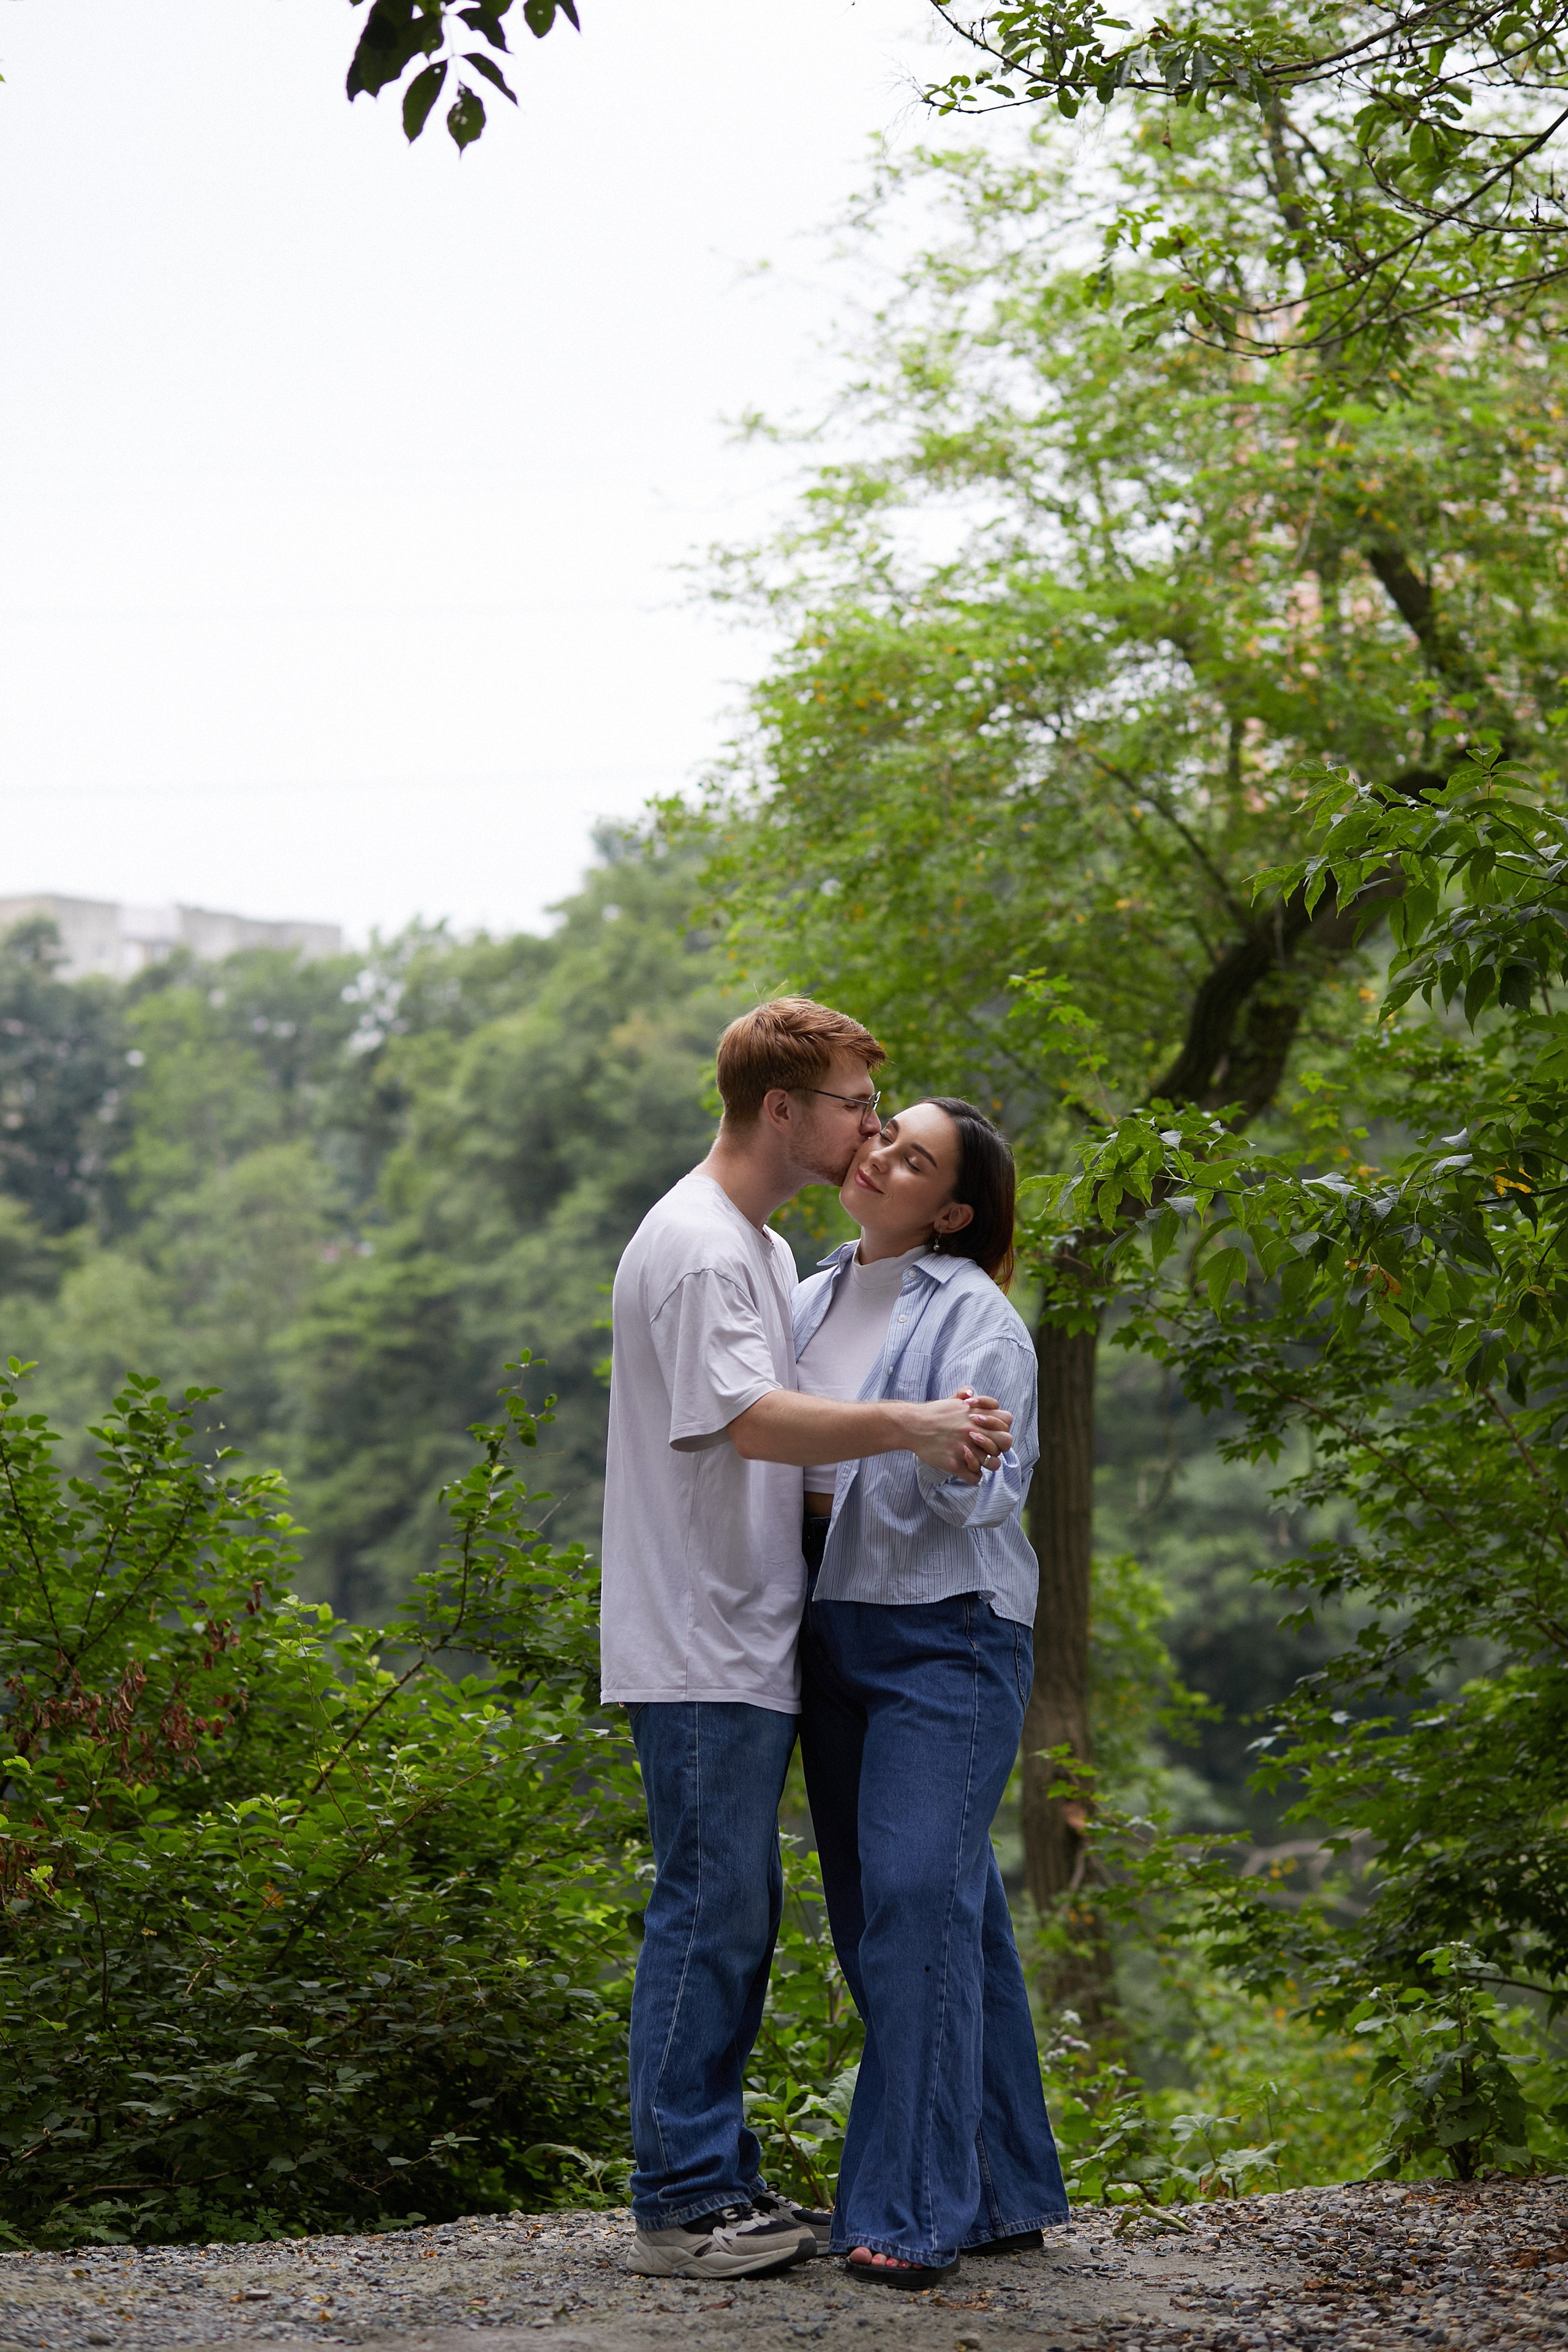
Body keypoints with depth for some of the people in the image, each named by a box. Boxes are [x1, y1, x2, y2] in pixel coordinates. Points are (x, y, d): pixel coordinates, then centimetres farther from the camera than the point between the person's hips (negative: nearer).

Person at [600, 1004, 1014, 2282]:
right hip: (701, 1649, -10)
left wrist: (935, 1437, 11)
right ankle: (682, 2202, -1)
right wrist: (910, 1425, -33)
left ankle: (721, 2180, 21)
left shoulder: (766, 1250, 19)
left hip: (753, 1641, 10)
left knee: (738, 1915, 13)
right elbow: (746, 1419, -27)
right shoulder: (694, 1246, -14)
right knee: (708, 1913, -7)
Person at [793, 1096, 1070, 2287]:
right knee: (873, 1916, 8)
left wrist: (943, 1450, -28)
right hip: (834, 1635, 7)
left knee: (919, 1897, -14)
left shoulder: (974, 1316, -6)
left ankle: (914, 2210, -10)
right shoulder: (812, 1297, 14)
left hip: (943, 1634, -7)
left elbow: (980, 1494, -11)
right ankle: (1005, 2190, 17)